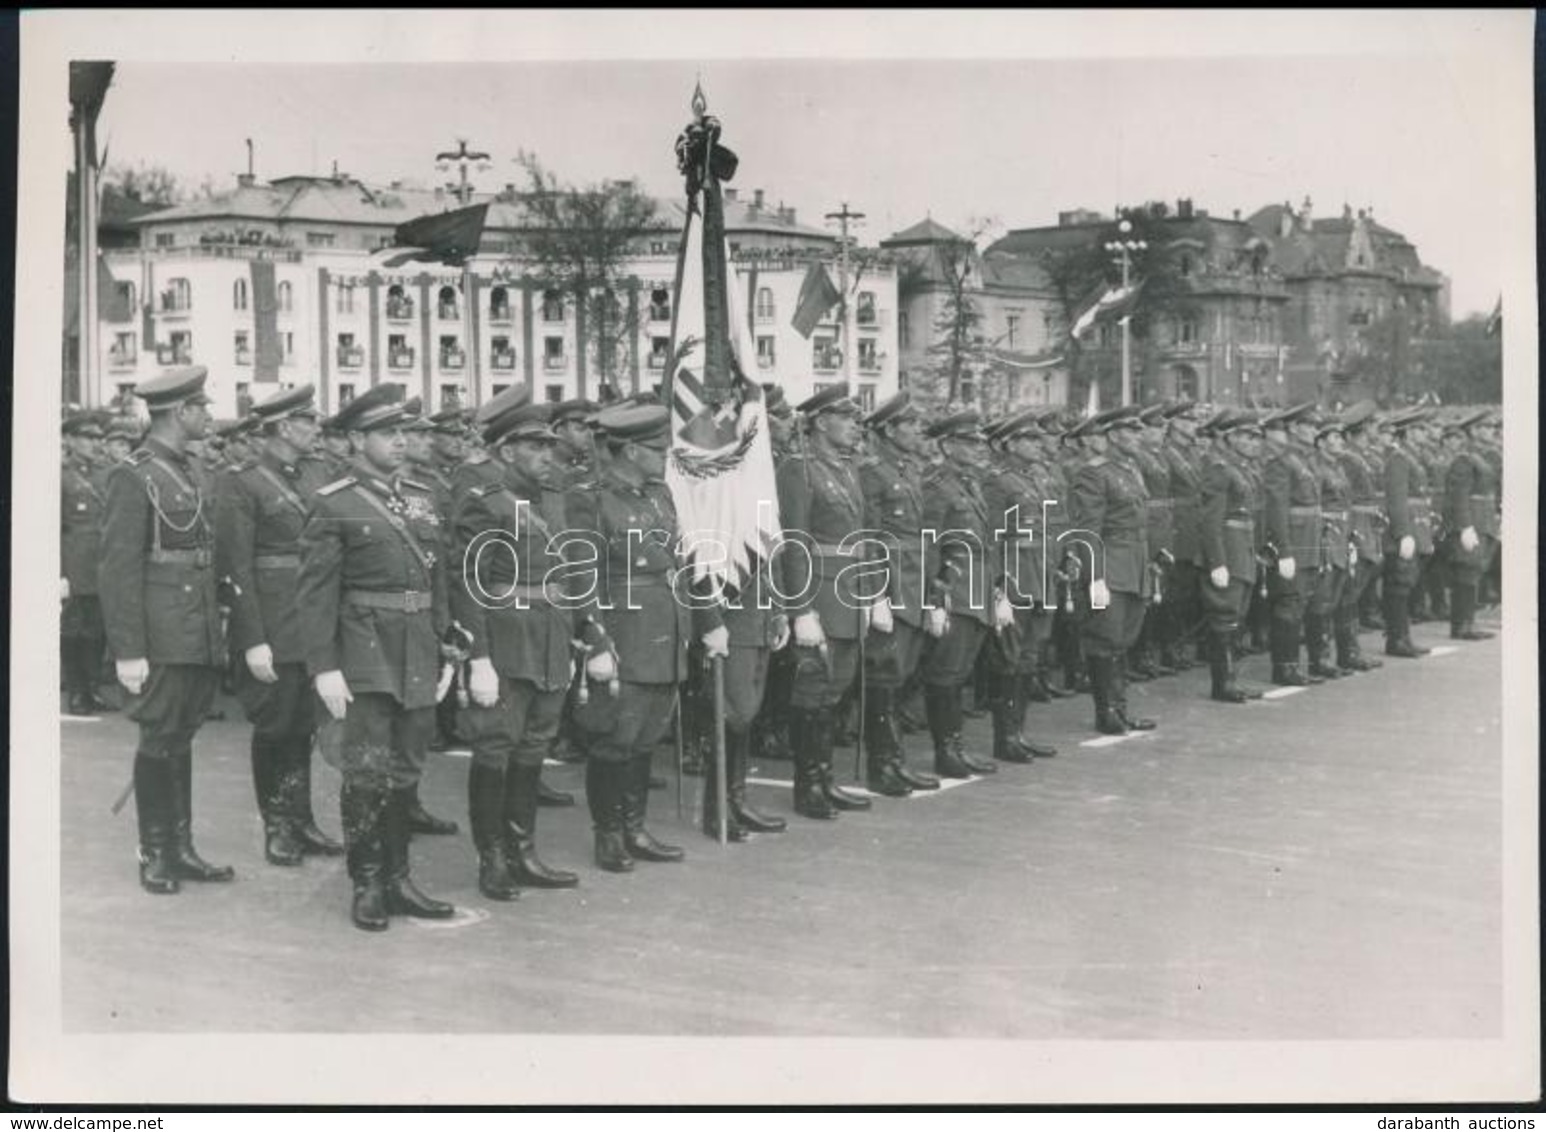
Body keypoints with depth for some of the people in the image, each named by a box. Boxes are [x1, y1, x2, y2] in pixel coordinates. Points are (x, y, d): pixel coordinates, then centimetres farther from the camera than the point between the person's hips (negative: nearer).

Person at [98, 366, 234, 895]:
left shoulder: (193, 472, 14)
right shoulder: (133, 476, -10)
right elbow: (118, 569, -13)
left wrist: (218, 629, 13)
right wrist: (128, 651, -17)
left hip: (201, 636, 7)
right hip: (163, 637, -7)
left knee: (182, 739, 13)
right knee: (159, 741, 1)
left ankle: (181, 849, 20)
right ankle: (154, 855, 13)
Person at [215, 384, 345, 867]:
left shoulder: (317, 473, 10)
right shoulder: (242, 484, -9)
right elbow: (236, 567, -12)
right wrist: (253, 641, -16)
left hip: (318, 622, 6)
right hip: (273, 624, -5)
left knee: (303, 724, 12)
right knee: (273, 727, 5)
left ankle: (300, 820, 23)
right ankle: (276, 827, 18)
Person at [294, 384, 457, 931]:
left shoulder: (422, 498, 12)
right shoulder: (333, 505, -6)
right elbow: (315, 592, -9)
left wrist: (448, 648, 12)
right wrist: (324, 667, -15)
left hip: (419, 659, 6)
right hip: (365, 658, -6)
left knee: (406, 773, 11)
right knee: (368, 774, -2)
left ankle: (397, 880, 22)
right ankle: (367, 886, 11)